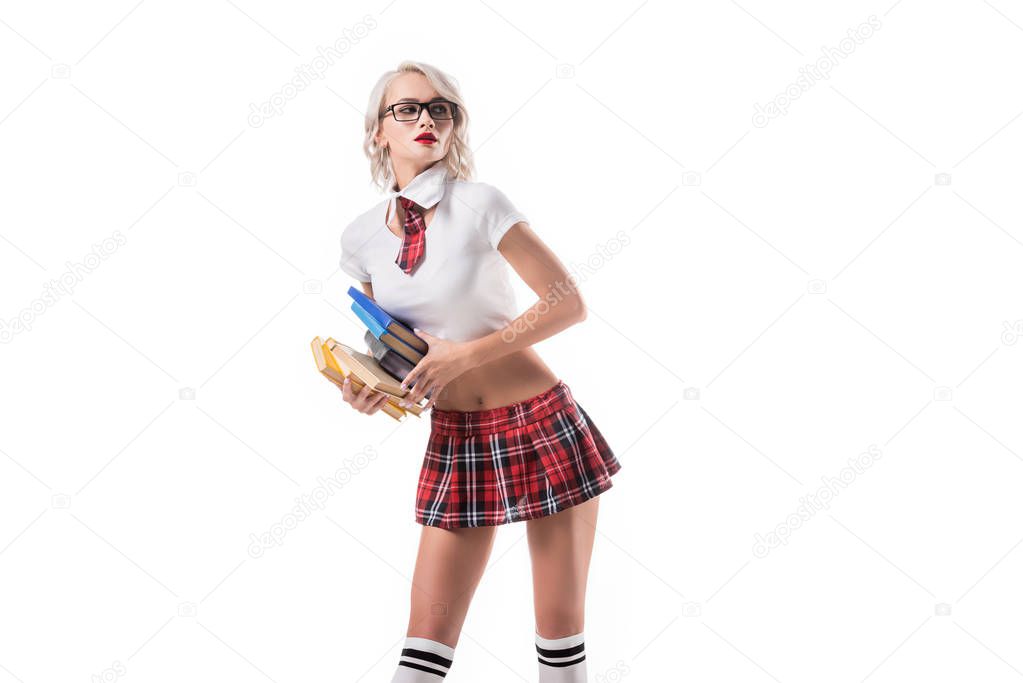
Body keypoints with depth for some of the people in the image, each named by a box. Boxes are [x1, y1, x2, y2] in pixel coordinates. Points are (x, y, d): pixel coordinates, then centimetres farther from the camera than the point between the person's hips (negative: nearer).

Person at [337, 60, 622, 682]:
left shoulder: (479, 204, -10)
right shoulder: (361, 238, 4)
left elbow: (569, 304, -11)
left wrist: (465, 354, -17)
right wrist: (371, 388, -6)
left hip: (541, 424, -3)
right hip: (454, 439, 4)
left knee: (561, 625, 4)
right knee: (429, 631, 3)